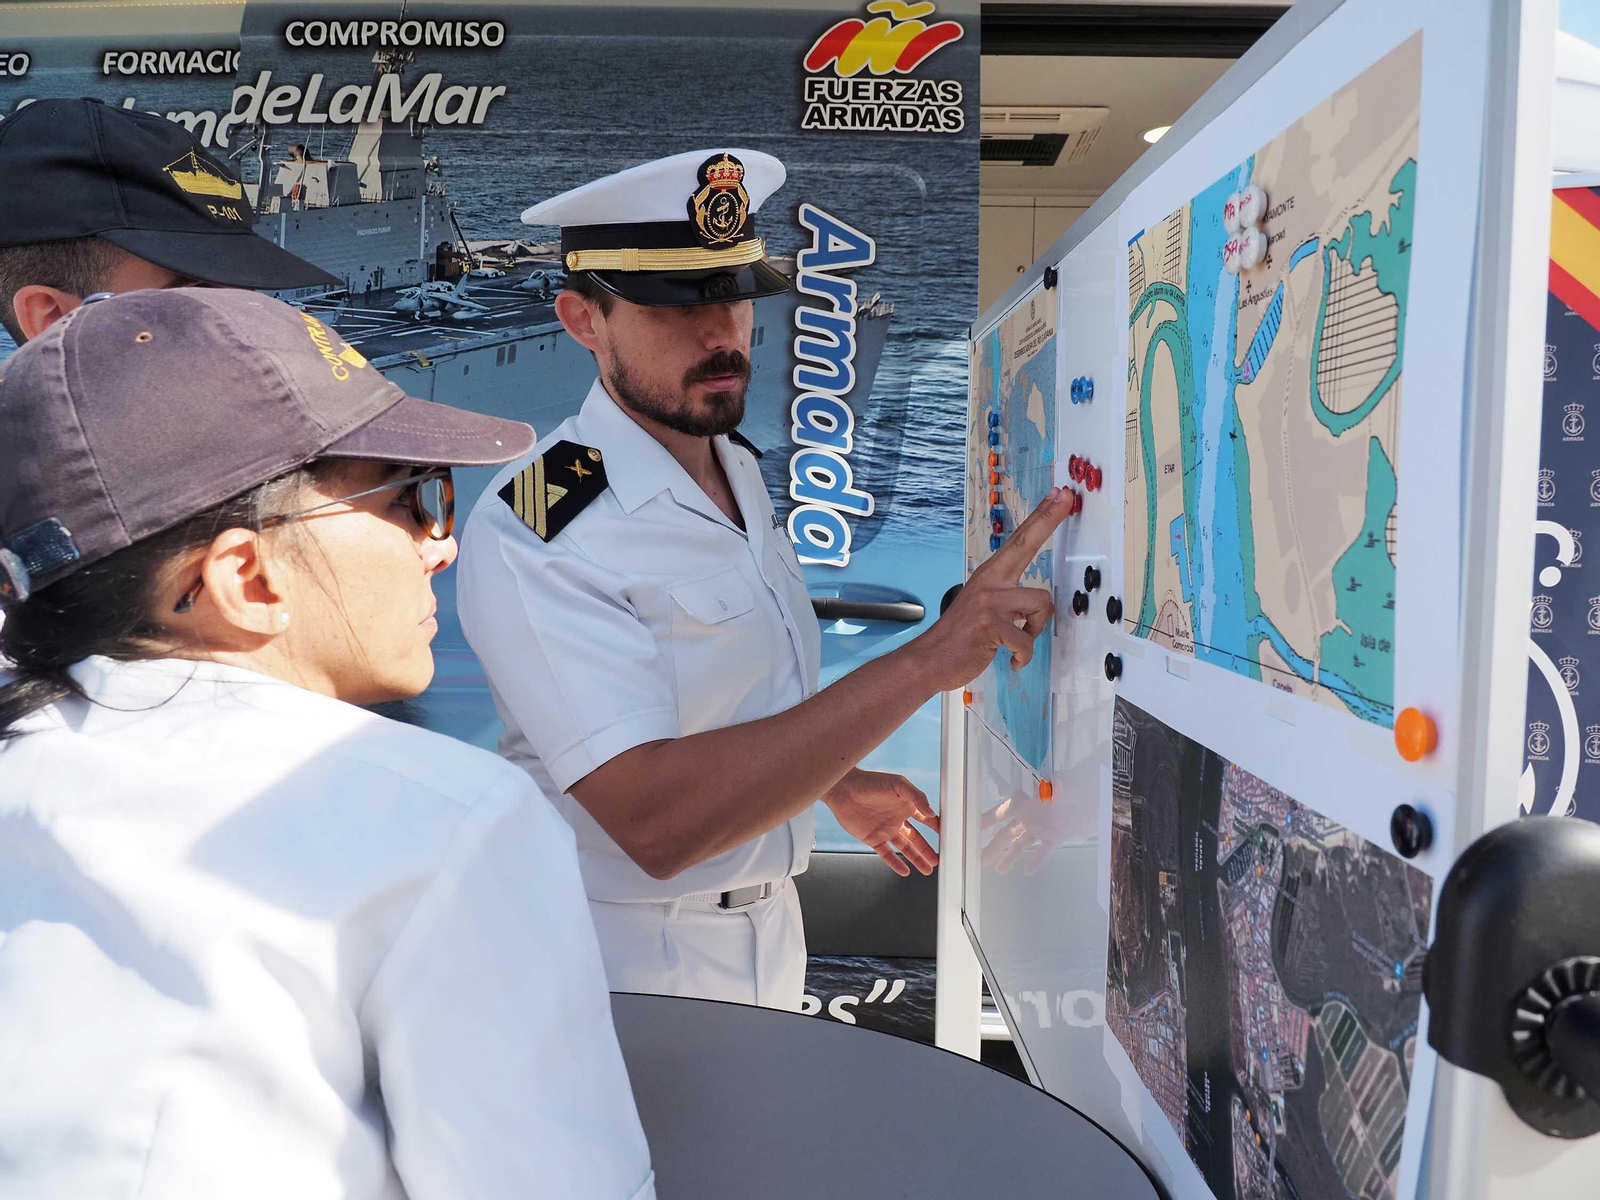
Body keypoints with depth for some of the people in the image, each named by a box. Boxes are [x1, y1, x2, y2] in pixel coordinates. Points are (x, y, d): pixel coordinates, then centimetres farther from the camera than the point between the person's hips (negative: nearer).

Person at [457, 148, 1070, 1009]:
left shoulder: (739, 468, 1)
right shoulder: (531, 530, -25)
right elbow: (654, 819, -35)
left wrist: (834, 786, 17)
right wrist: (923, 662, -37)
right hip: (631, 968, -7)